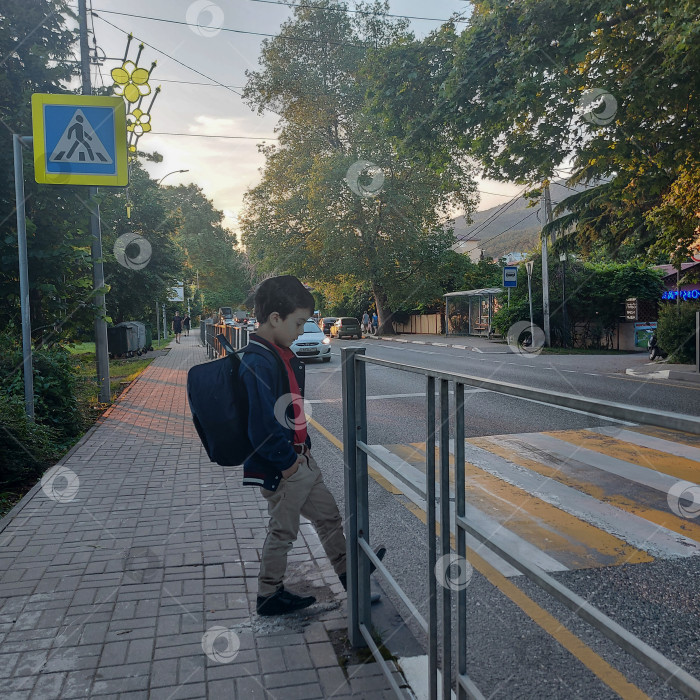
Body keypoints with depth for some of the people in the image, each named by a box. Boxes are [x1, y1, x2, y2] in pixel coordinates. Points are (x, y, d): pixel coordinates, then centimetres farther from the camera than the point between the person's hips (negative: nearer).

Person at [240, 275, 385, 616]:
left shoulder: (281, 354, 7)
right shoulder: (258, 363, -26)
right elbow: (263, 424, -28)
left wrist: (304, 445, 11)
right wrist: (286, 462, -19)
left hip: (299, 458, 10)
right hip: (280, 469, -9)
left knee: (328, 514, 21)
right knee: (283, 531, 8)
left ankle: (347, 572, 41)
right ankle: (269, 596, 29)